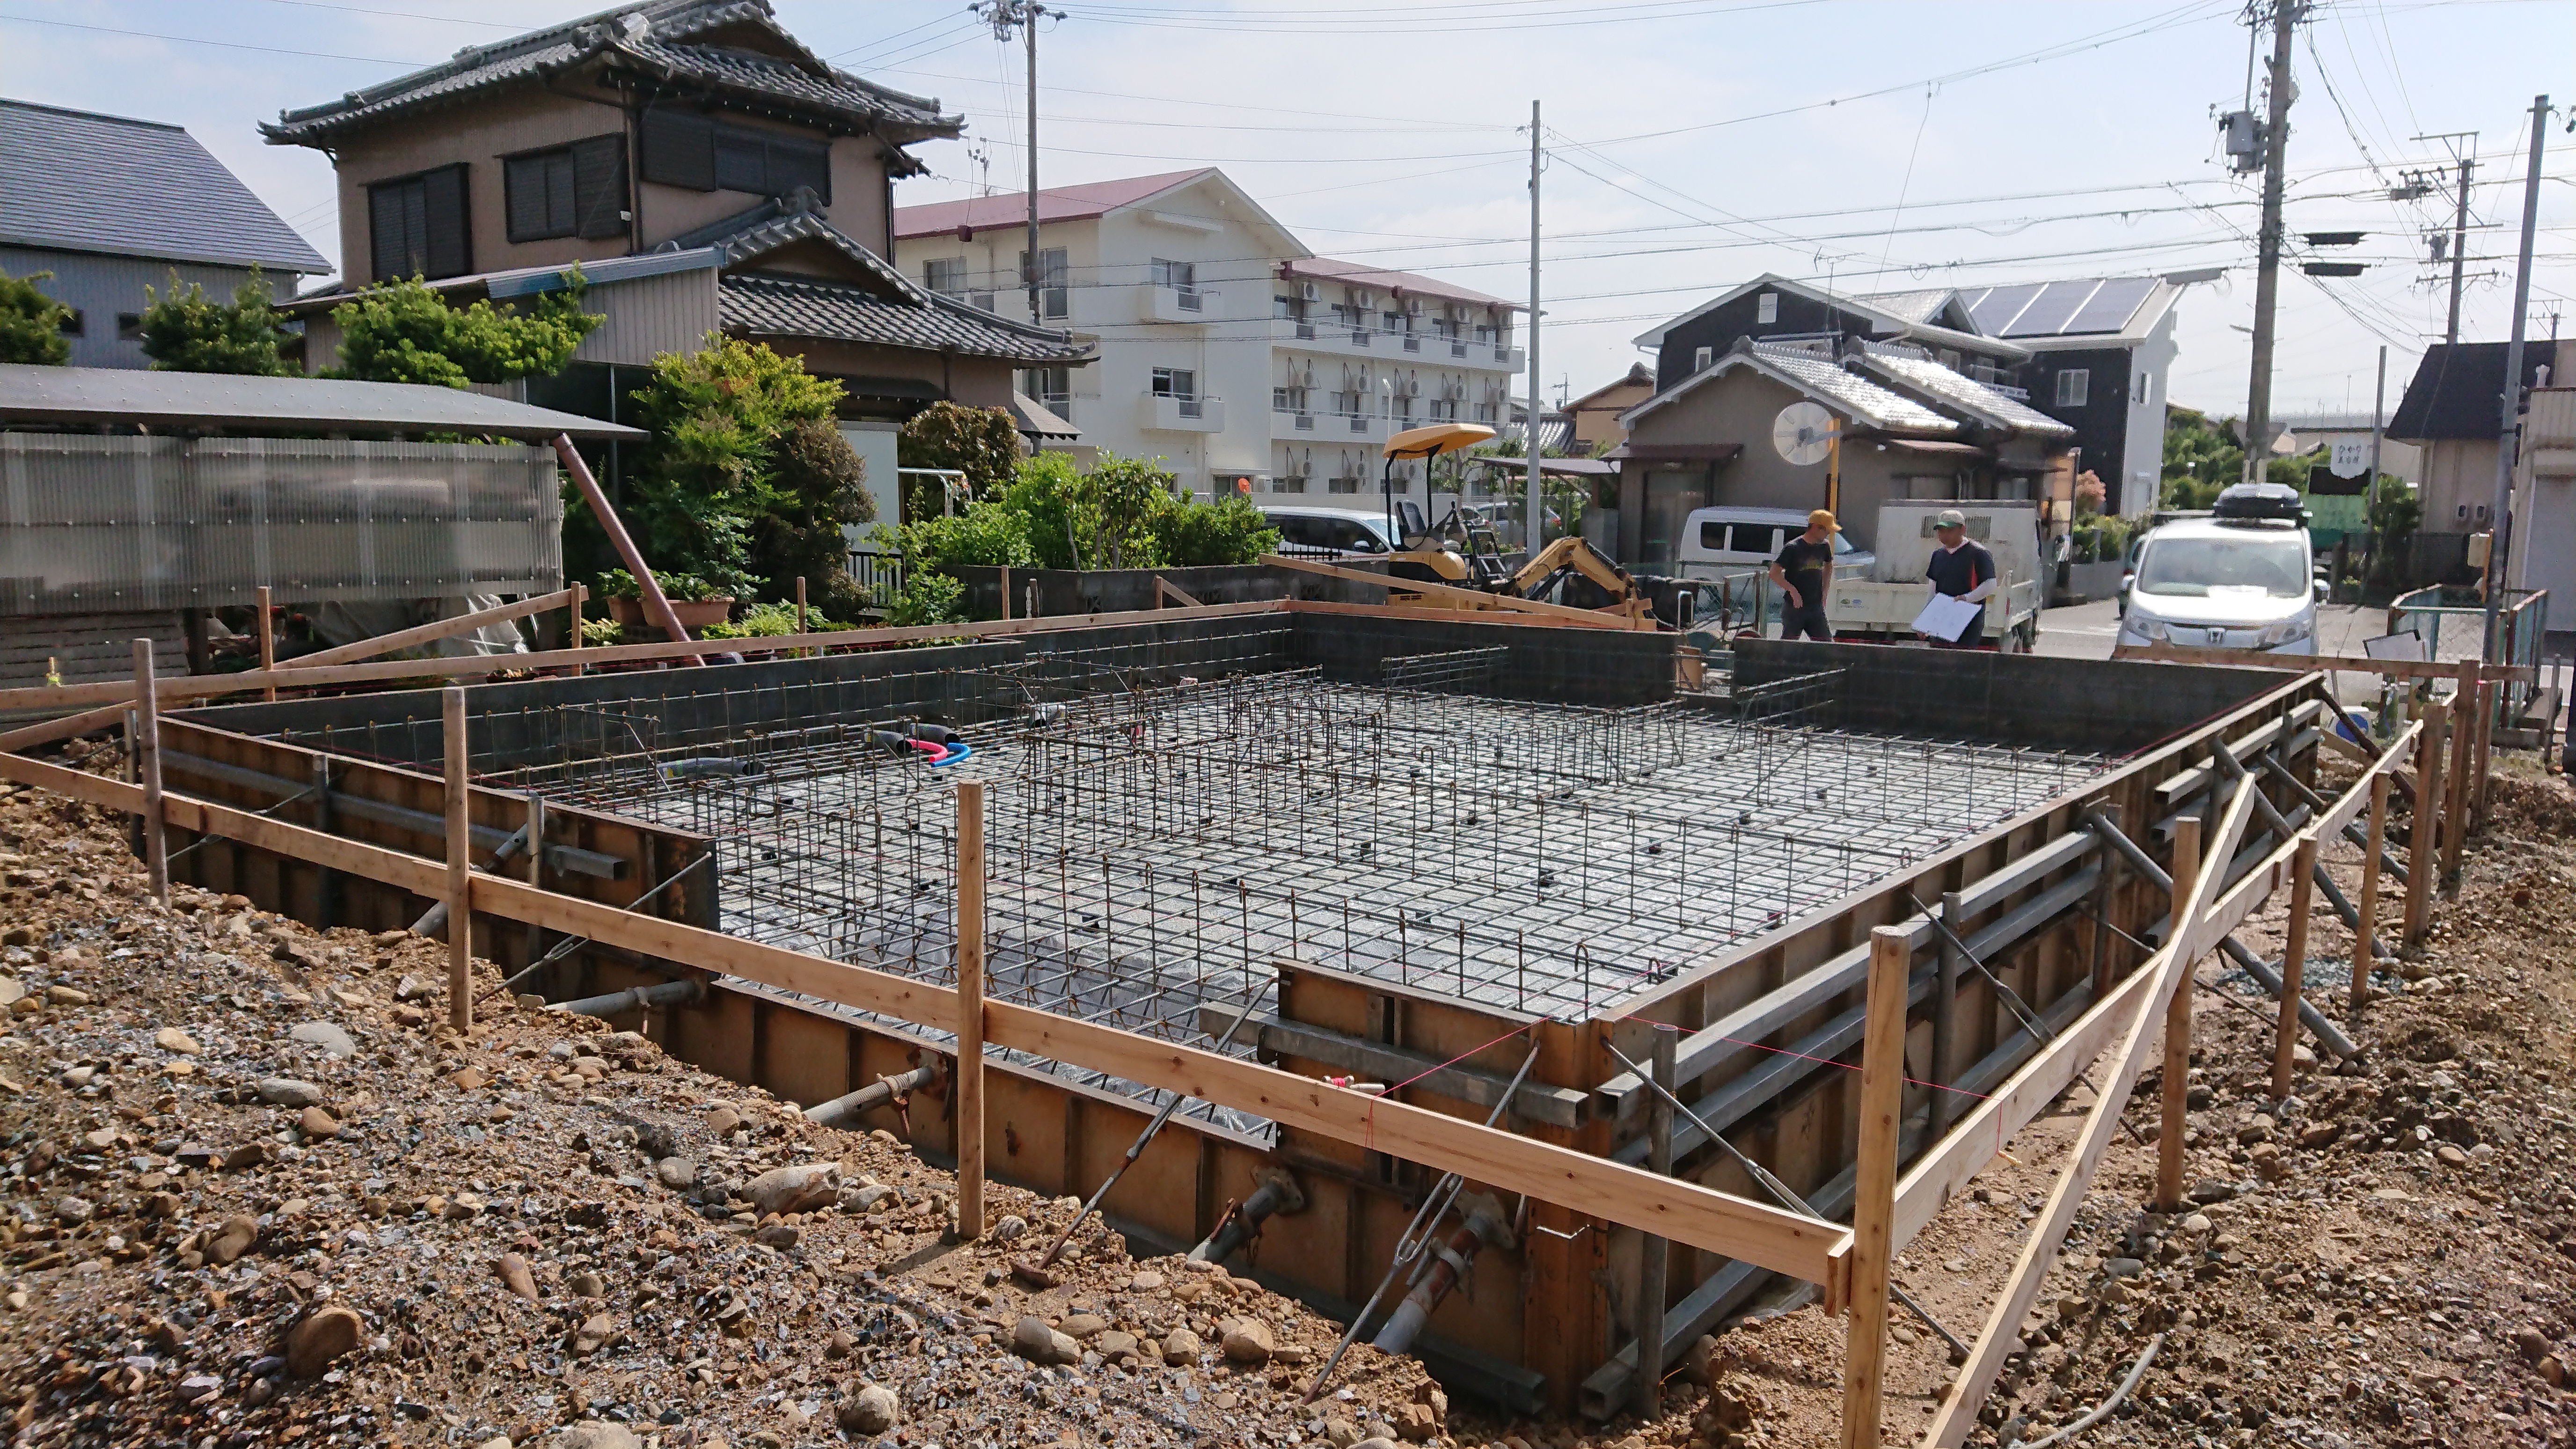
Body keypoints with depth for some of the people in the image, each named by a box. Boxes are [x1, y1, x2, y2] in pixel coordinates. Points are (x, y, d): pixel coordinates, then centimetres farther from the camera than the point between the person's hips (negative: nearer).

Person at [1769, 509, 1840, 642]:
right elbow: (1774, 573, -14)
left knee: (1828, 646, 0)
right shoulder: (1792, 548, -10)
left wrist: (1824, 592, 18)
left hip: (1816, 607, 5)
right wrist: (1793, 591, -23)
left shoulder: (1824, 546, 7)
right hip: (1793, 607, -5)